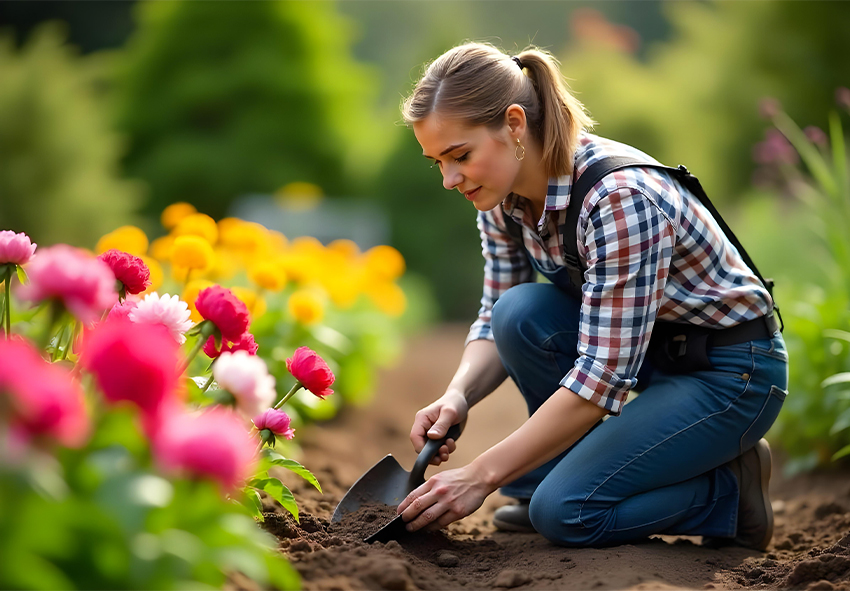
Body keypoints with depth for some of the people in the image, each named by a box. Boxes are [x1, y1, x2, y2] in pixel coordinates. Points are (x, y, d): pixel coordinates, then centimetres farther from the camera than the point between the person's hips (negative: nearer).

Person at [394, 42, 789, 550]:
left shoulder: (621, 197, -32)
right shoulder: (504, 196, -8)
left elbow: (602, 377, -32)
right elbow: (498, 321, 3)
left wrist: (481, 477, -29)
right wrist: (457, 397, -20)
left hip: (729, 373, -8)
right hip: (642, 350, 8)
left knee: (565, 511, -22)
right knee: (520, 312, -20)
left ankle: (732, 491, 1)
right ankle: (558, 470, 0)